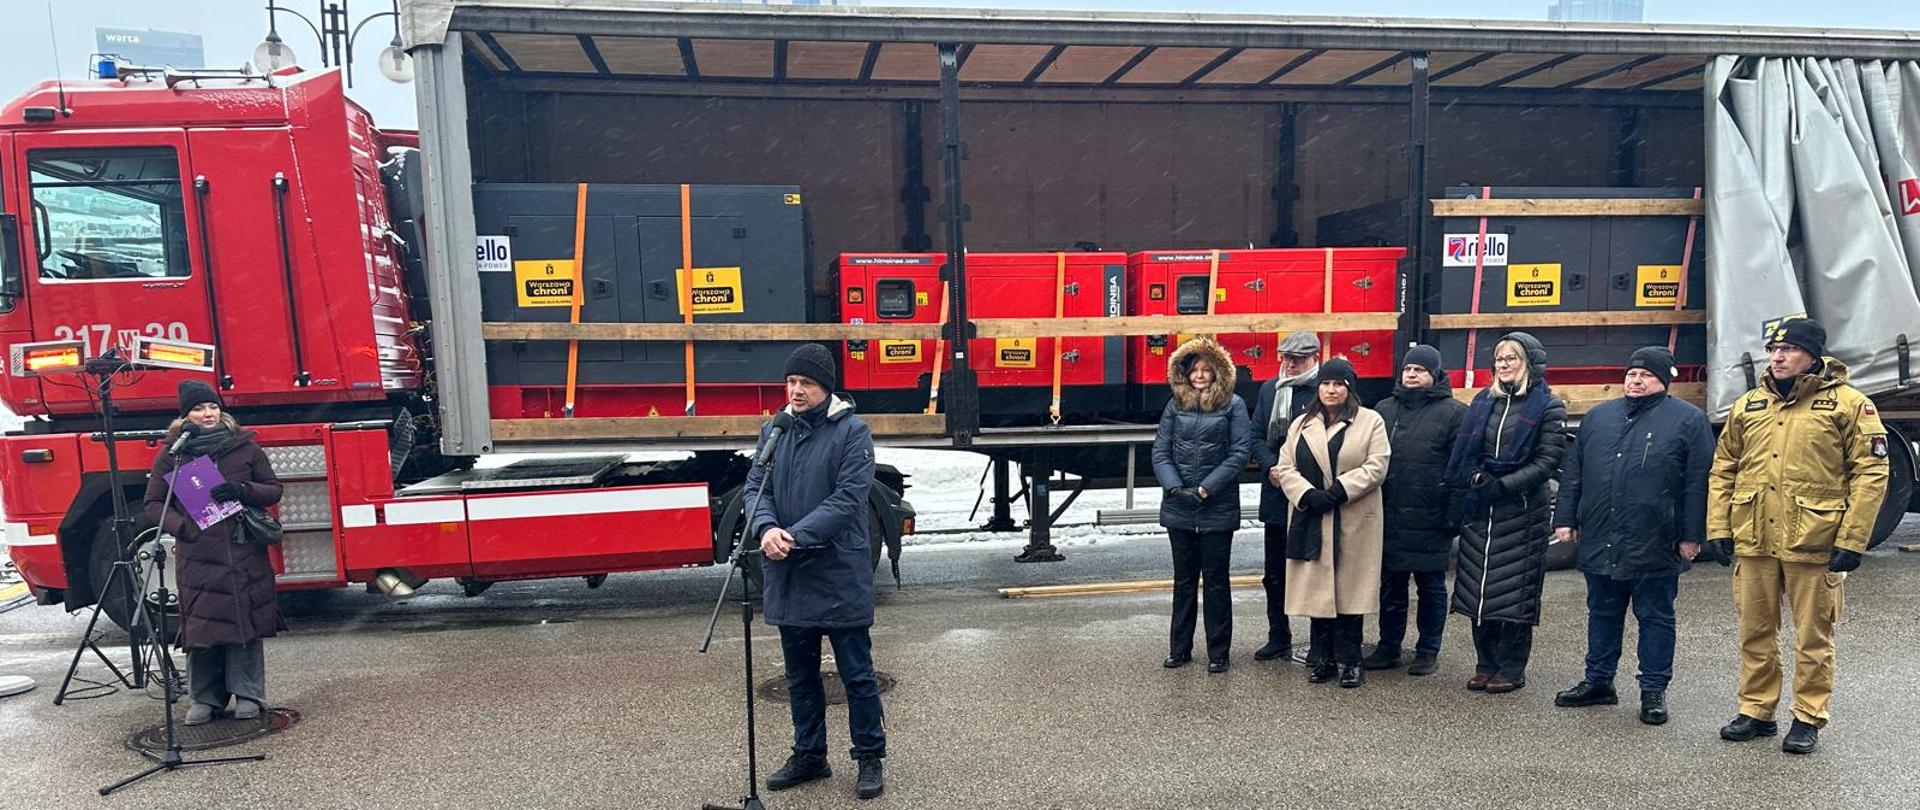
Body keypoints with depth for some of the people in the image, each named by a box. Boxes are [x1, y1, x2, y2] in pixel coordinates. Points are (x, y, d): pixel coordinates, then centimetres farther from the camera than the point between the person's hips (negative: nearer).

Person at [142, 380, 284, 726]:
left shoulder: (246, 448, 5)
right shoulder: (170, 456, 4)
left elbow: (273, 489, 8)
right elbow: (154, 504, 6)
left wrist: (243, 491, -13)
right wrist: (182, 527, -12)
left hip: (246, 552, 0)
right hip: (197, 555, 0)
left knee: (247, 621, 3)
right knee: (201, 626, 2)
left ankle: (248, 695, 13)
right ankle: (206, 699, 15)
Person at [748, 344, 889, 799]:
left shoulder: (851, 431, -9)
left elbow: (847, 499, -17)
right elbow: (756, 487, 3)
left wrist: (796, 536, -24)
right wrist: (766, 527, -18)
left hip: (839, 575, -5)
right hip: (788, 578, 5)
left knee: (857, 674, 4)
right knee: (800, 676, 17)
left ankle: (870, 758, 19)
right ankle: (809, 757, 32)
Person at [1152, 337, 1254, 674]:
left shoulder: (1233, 405, -3)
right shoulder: (1175, 406, 6)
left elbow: (1240, 453, -8)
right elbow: (1160, 452, 3)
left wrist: (1205, 489, -13)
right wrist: (1175, 488, -11)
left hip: (1217, 509, -3)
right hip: (1179, 508, 3)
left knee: (1215, 580, 5)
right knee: (1184, 579, 13)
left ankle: (1218, 653, 15)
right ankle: (1179, 648, 22)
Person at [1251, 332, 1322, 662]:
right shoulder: (1269, 389, 10)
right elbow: (1256, 436, 9)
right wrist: (1272, 466, -7)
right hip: (1275, 497, 6)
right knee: (1274, 573, 15)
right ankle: (1278, 637, 29)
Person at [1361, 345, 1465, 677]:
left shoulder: (1453, 412, -3)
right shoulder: (1384, 410, 11)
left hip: (1430, 520, -4)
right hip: (1389, 516, 4)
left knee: (1431, 587, 8)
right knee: (1390, 585, 12)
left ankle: (1428, 650, 19)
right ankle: (1388, 647, 22)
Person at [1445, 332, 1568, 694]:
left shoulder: (1548, 407, -2)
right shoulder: (1483, 401, 12)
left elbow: (1547, 461, -8)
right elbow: (1462, 453, 12)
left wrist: (1502, 485, -16)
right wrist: (1476, 478, -6)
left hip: (1522, 511, -4)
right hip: (1480, 509, 5)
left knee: (1516, 590, 0)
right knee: (1479, 587, 6)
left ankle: (1512, 669, 10)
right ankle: (1486, 664, 17)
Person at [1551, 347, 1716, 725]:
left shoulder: (1688, 420, -1)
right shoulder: (1598, 417, 12)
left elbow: (1698, 483, -5)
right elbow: (1573, 473, 14)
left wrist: (1691, 535, -9)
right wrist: (1565, 519, 9)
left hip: (1655, 545, -4)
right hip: (1600, 541, 4)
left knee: (1655, 617, 6)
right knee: (1602, 613, 14)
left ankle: (1653, 691, 16)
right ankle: (1598, 682, 26)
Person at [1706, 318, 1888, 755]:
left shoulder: (1849, 404, -3)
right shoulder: (1747, 406, 10)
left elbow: (1871, 473, -7)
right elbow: (1723, 470, 12)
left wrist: (1851, 539, -12)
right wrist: (1719, 528, 5)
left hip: (1813, 545, -4)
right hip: (1753, 542, 4)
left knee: (1812, 637, 7)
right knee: (1755, 633, 12)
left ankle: (1808, 719, 19)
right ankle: (1756, 711, 24)